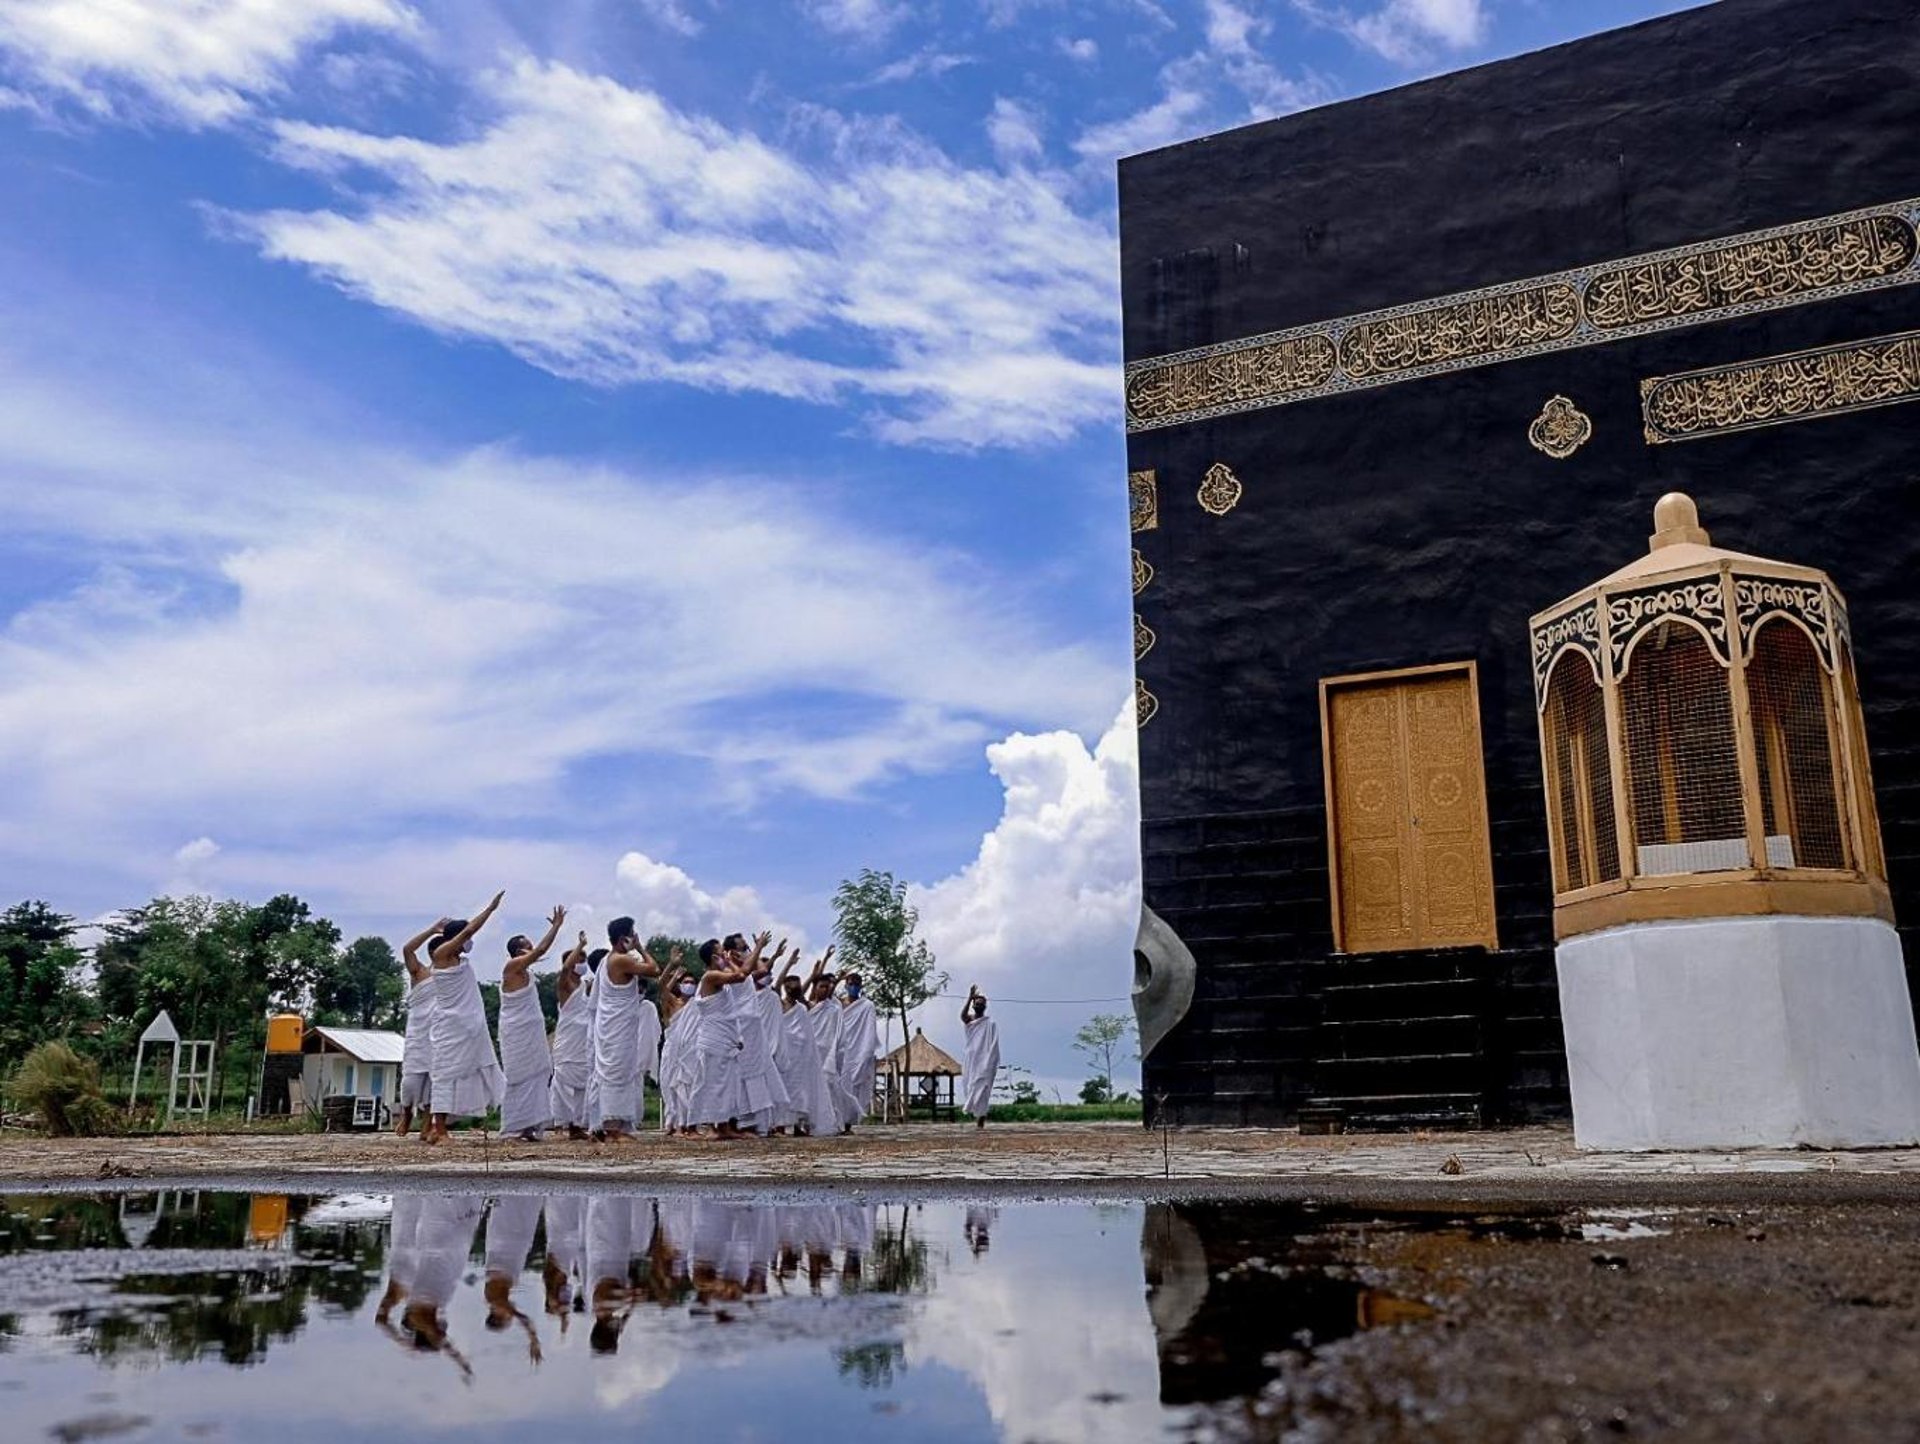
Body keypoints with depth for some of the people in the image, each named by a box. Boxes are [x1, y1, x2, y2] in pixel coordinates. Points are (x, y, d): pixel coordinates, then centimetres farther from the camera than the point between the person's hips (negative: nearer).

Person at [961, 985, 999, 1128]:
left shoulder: (991, 1024, 3)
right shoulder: (969, 1021, 11)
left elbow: (994, 1047, -1)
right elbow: (962, 1015, -15)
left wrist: (992, 1065, -10)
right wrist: (970, 997, -20)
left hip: (985, 1063, -4)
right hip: (971, 1062, 4)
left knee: (982, 1090, -11)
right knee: (971, 1090, 1)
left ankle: (980, 1121, -15)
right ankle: (977, 1117, 8)